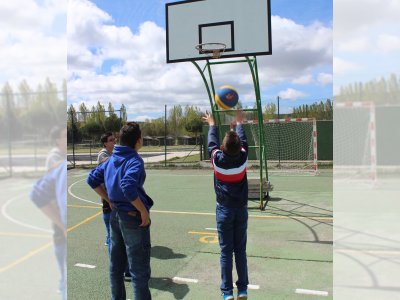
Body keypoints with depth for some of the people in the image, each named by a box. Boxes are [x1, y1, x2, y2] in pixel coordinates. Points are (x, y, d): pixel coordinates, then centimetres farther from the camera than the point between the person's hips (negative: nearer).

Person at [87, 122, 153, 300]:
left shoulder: (111, 159, 6)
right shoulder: (134, 161, -17)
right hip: (133, 217, -8)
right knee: (140, 271, 2)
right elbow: (128, 187, -32)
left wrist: (109, 200, 14)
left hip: (115, 215, 8)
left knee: (116, 266, 20)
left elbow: (92, 179, 13)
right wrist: (144, 212, -22)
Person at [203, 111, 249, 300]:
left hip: (224, 210, -2)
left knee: (226, 252, 4)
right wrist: (239, 123, 28)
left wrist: (212, 125, 25)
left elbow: (212, 143, 7)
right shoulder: (243, 158, -9)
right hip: (241, 209, 2)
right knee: (241, 251, 10)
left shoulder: (217, 158, -13)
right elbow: (244, 141, 11)